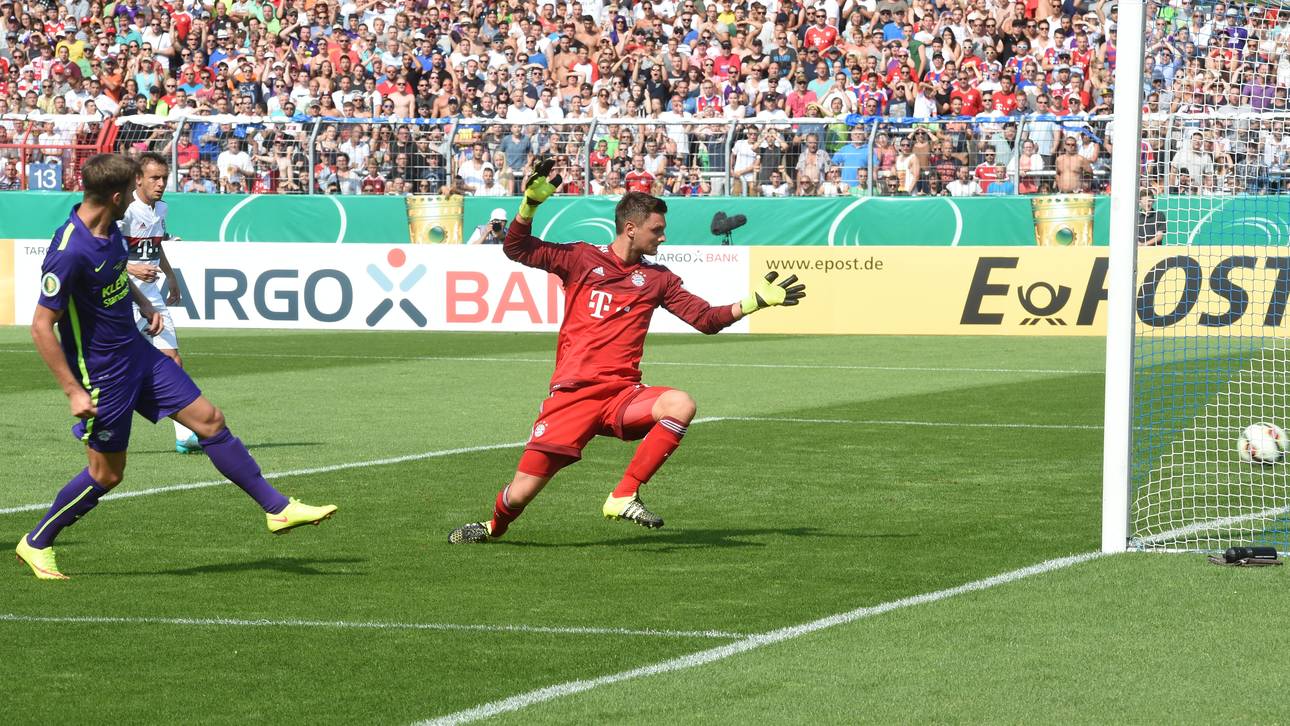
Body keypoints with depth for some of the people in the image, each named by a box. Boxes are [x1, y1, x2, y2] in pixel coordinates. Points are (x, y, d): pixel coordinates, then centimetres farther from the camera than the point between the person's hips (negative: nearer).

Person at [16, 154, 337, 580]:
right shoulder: (70, 252, -28)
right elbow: (41, 327, -25)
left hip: (137, 352, 8)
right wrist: (73, 391, -23)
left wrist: (144, 304, 11)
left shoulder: (108, 229, -1)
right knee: (107, 474, 3)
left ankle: (277, 508, 15)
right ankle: (36, 544, 22)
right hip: (102, 372, -8)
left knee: (209, 420, 7)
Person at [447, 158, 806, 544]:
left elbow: (707, 319, 12)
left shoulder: (657, 278, 13)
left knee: (681, 405, -30)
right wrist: (532, 201, -11)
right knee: (519, 495, -8)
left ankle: (624, 497, -19)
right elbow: (516, 247, 3)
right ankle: (496, 525, 31)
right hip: (571, 394, -2)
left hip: (622, 395, 3)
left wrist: (756, 300, 1)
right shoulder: (581, 258, 5)